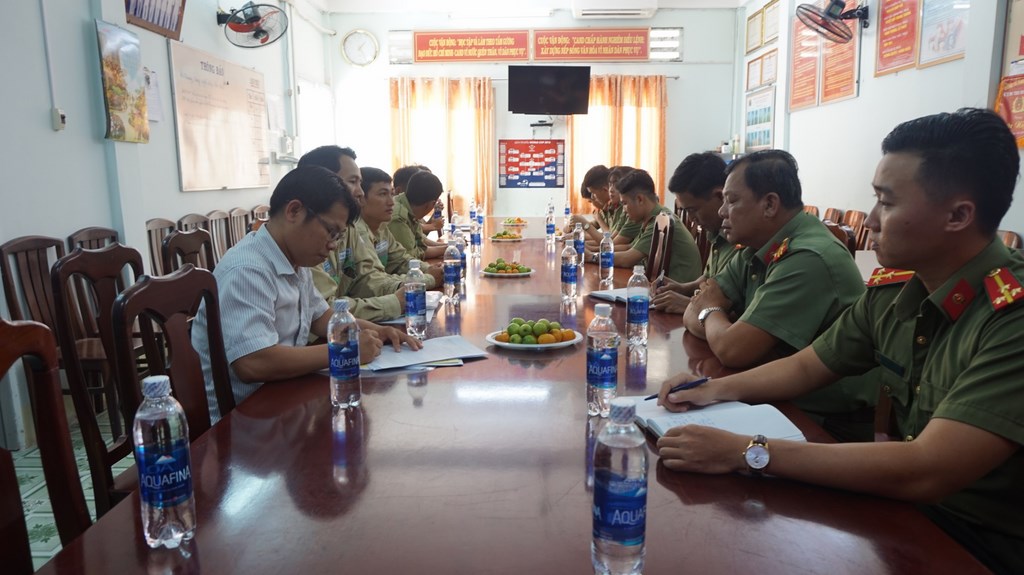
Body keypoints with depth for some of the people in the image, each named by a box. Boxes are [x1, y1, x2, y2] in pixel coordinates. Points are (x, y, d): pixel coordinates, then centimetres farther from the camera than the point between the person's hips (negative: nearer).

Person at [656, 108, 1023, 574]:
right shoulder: (893, 288, -3)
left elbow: (926, 472, -33)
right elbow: (806, 367, 8)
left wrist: (744, 452, -32)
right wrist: (715, 390, -8)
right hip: (911, 514, 6)